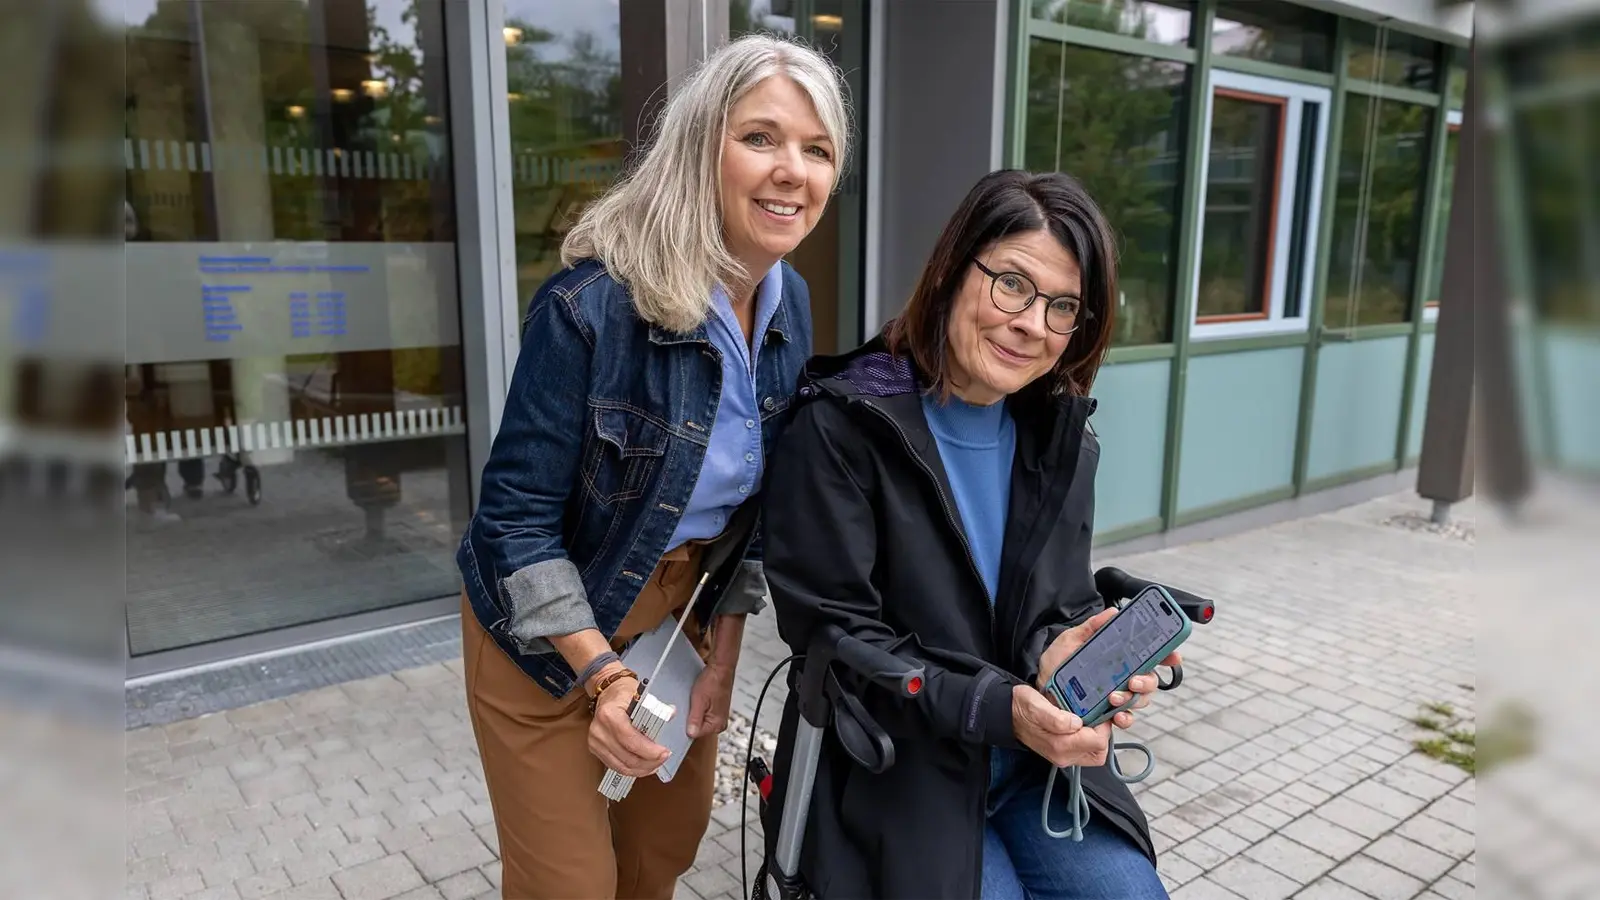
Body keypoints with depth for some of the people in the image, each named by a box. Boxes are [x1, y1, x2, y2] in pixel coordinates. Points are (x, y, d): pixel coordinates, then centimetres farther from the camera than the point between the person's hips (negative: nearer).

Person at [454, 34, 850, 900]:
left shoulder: (790, 304, -7)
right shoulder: (593, 302, -28)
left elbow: (760, 494, 2)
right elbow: (516, 512, -22)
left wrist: (724, 645, 1)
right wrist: (602, 671, -26)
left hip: (682, 603, 6)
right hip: (544, 625, -5)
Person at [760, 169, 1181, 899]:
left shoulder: (1061, 440, 3)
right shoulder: (840, 428, -16)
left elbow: (1063, 606, 5)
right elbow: (835, 637, -18)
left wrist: (1058, 656, -18)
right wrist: (997, 708, -26)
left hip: (1033, 767, 5)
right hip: (890, 771, -5)